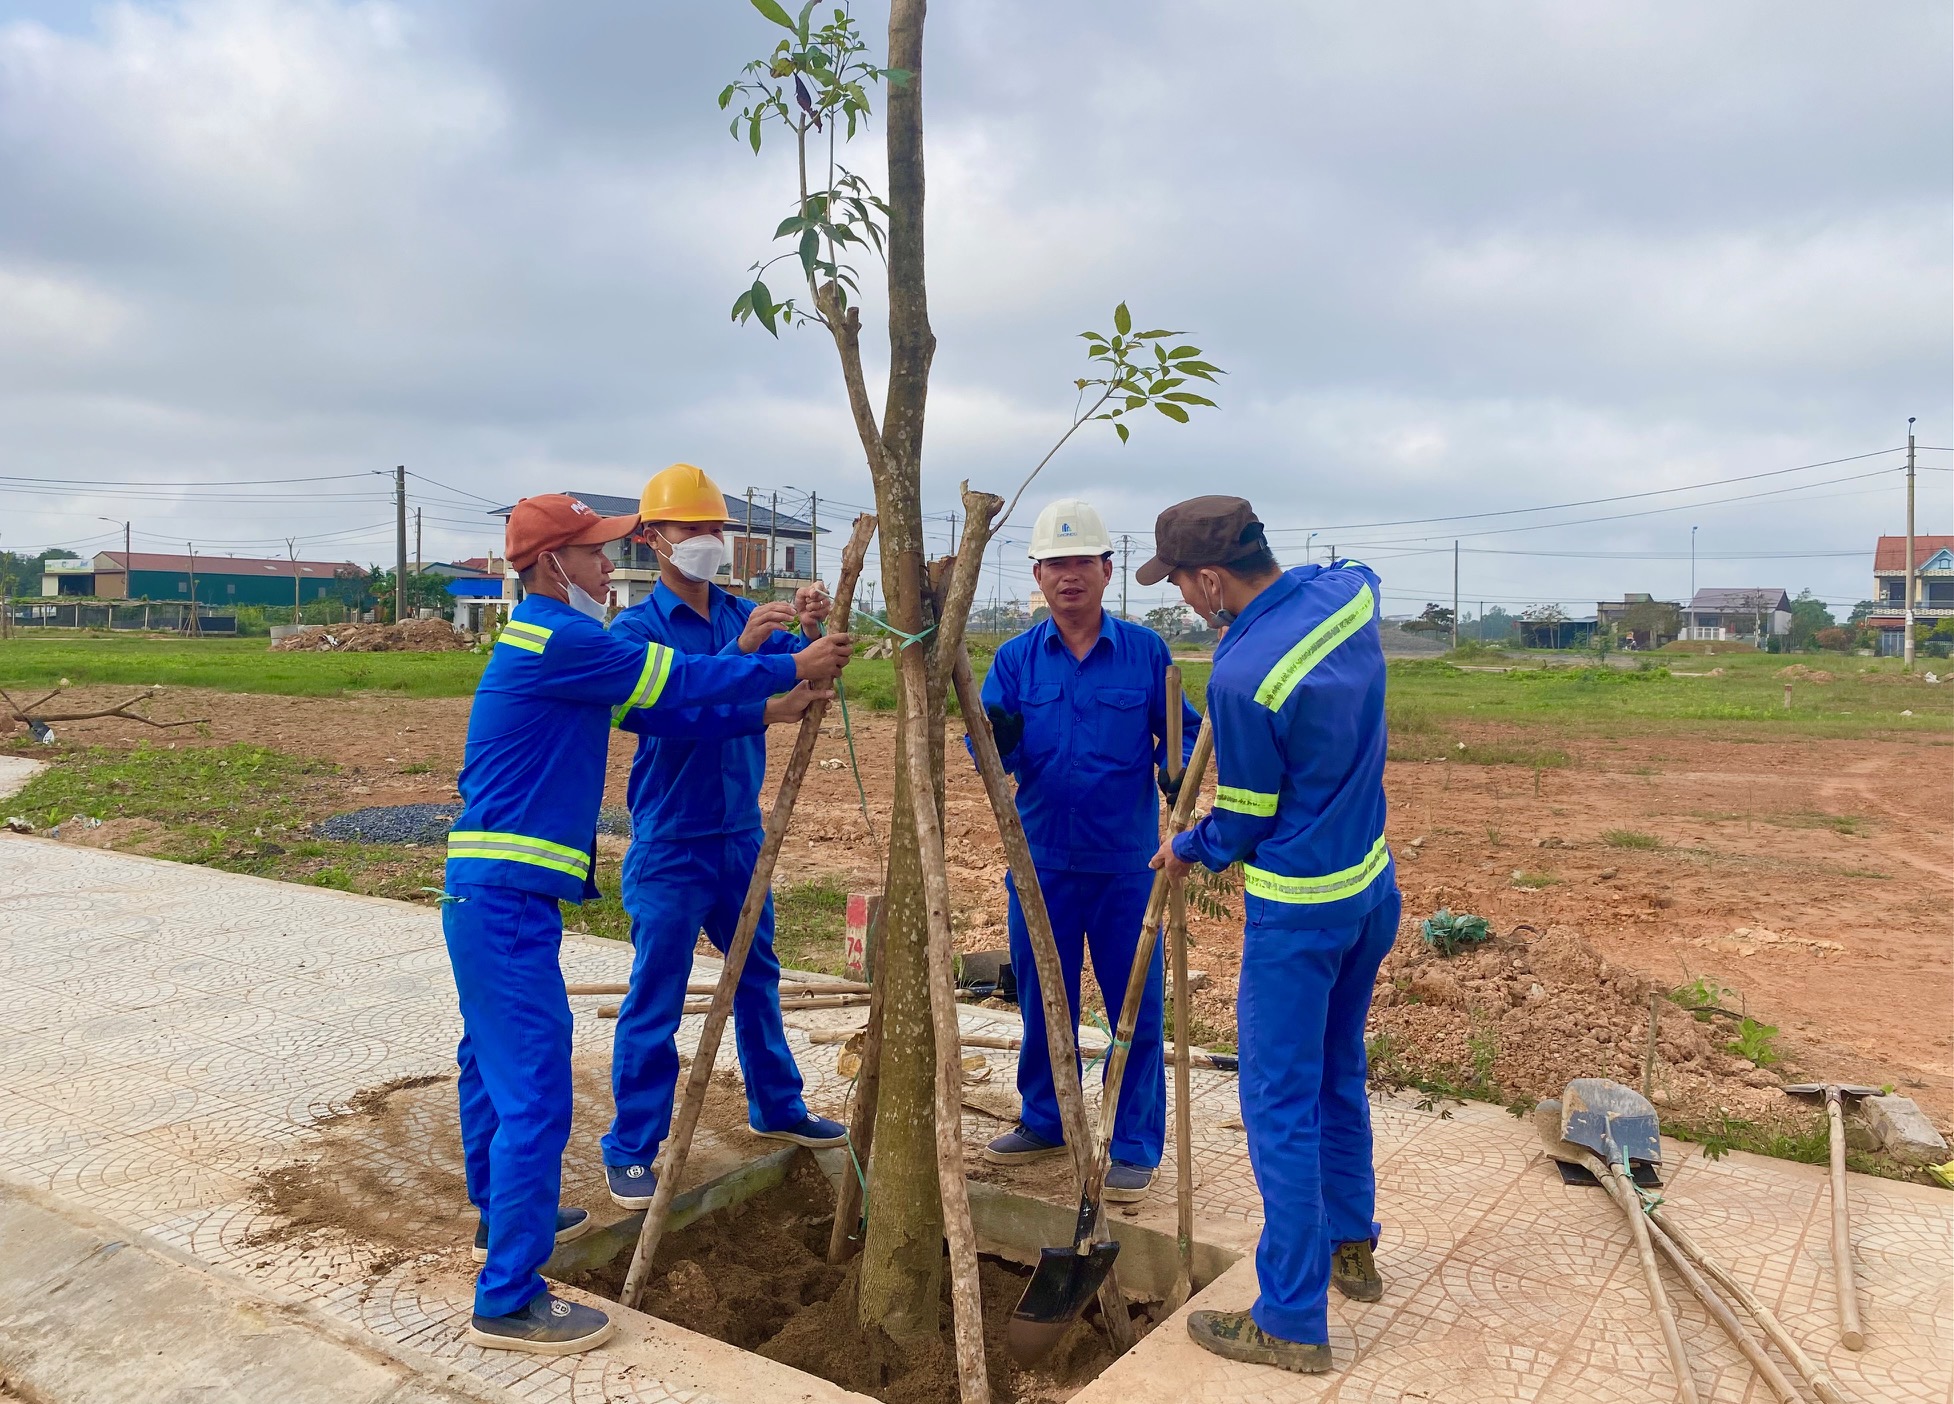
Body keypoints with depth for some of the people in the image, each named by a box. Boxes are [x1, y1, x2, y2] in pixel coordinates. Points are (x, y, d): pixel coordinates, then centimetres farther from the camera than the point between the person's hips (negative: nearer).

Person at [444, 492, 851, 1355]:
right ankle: (509, 1301, -1)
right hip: (508, 899, -11)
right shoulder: (559, 640, -15)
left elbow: (670, 688, 16)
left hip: (485, 891, 11)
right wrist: (792, 669, -1)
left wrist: (758, 670, 13)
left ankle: (503, 1214, 42)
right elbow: (681, 683, -11)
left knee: (496, 1061, 23)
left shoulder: (541, 640, 16)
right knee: (534, 1093, -8)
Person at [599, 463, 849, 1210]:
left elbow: (805, 677, -4)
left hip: (741, 835, 6)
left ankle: (776, 1107, 37)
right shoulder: (638, 628, -9)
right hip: (670, 846, -6)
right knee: (655, 1002, -1)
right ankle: (630, 1153, 12)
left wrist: (810, 633, -23)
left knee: (757, 977, 19)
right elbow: (665, 712, -25)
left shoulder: (743, 616, 7)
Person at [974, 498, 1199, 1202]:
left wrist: (1178, 771, -18)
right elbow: (994, 754, -4)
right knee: (1042, 1001, 15)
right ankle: (1045, 1120, 35)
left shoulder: (1145, 651, -2)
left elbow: (1180, 732, 4)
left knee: (1135, 1009, 4)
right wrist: (997, 738, -27)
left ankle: (1136, 1148, 19)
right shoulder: (1015, 659, 2)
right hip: (1041, 860, 2)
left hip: (1126, 863, -2)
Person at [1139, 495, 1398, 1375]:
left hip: (1297, 912, -9)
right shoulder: (1349, 591, -5)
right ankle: (1351, 1251, 39)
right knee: (1337, 1078, 23)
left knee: (1281, 1109, 2)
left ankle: (1292, 1322, 12)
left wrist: (1186, 851, 7)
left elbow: (1243, 824, -13)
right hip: (1372, 889, 9)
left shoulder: (1241, 676, -26)